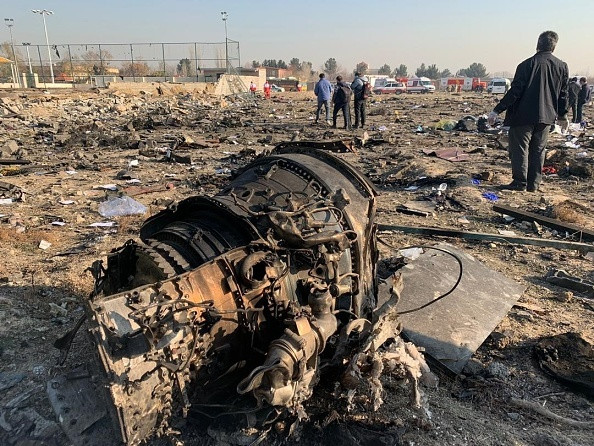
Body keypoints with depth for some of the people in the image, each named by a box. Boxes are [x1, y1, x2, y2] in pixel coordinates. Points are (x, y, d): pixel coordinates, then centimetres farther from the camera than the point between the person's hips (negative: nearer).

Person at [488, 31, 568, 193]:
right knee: (538, 150, 11)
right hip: (547, 117, 5)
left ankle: (520, 182, -1)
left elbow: (515, 91, -13)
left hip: (524, 115, -5)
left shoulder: (527, 64, -9)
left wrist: (497, 110, -10)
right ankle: (533, 184, 14)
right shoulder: (562, 67, 6)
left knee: (519, 148, 1)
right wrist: (562, 115, 21)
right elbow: (563, 94, 10)